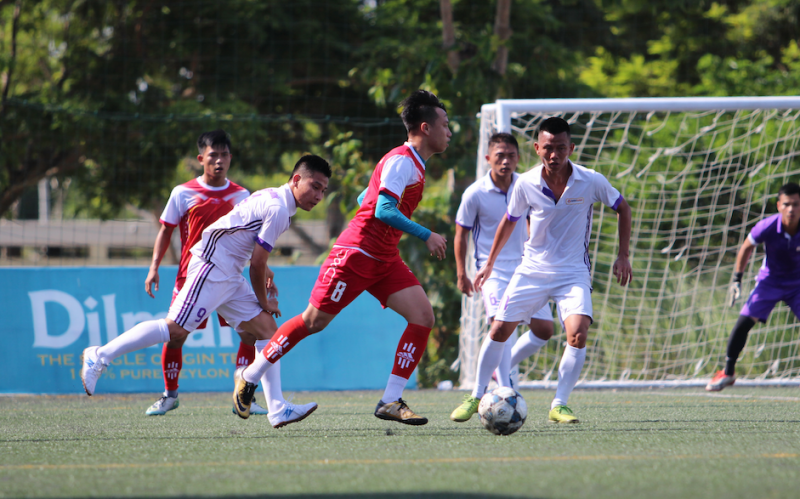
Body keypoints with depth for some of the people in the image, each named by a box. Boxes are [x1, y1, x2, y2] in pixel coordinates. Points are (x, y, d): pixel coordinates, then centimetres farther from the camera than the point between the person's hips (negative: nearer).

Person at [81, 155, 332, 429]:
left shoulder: (273, 199, 15)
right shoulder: (278, 210, -16)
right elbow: (256, 264, -13)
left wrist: (264, 269, 23)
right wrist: (265, 302, 0)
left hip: (227, 277, 10)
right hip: (211, 268, -10)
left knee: (267, 329, 2)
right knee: (176, 328, -16)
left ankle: (277, 409, -4)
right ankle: (100, 356, -7)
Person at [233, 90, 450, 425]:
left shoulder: (415, 165, 17)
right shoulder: (401, 161, -13)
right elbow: (383, 209, -24)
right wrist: (426, 236, -21)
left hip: (385, 260, 9)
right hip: (356, 254, -9)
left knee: (423, 316, -8)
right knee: (314, 321, -3)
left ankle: (391, 402, -8)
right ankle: (249, 378, 13)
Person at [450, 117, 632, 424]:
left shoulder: (591, 182, -13)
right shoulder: (526, 184, -9)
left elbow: (622, 208, 5)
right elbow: (510, 221, 10)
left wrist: (623, 255, -1)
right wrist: (490, 263, 16)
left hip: (573, 273, -2)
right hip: (533, 269, 2)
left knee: (578, 333, -22)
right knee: (499, 330, 0)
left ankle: (559, 406, -11)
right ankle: (477, 396, 20)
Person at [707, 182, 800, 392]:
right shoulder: (767, 227, -22)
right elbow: (747, 247, -2)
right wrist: (737, 279, -3)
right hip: (769, 281, 0)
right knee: (743, 322, -11)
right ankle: (728, 372, 5)